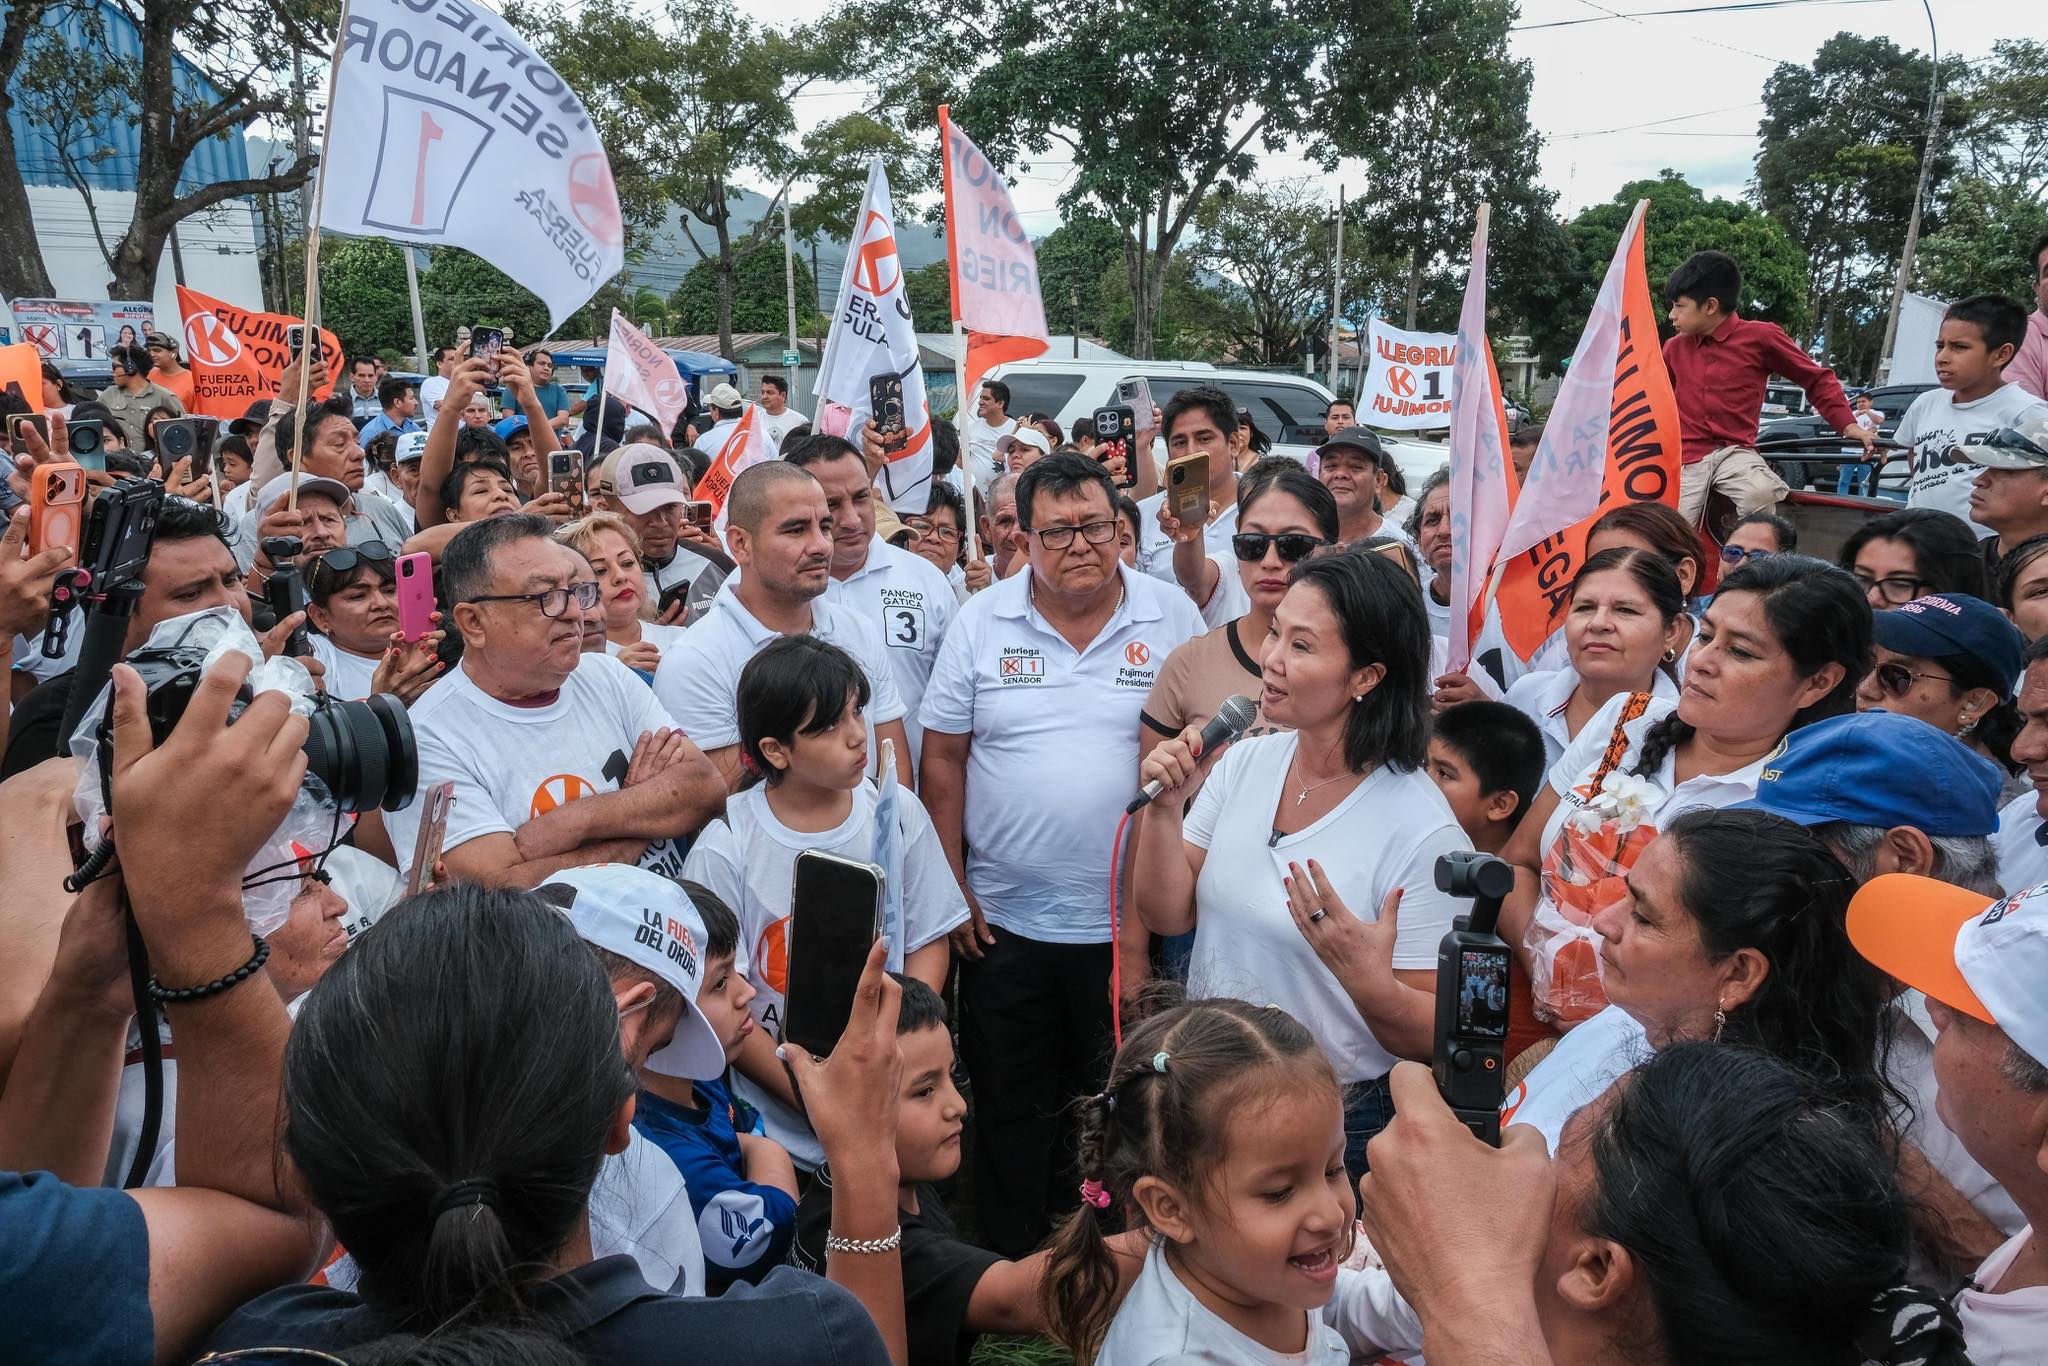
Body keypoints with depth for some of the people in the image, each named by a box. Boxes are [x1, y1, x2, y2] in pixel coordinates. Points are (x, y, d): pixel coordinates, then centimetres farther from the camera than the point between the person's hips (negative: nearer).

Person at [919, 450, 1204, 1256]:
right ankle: (1009, 1272, 32)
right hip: (1004, 920, 1)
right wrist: (952, 889, -1)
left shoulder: (1172, 617, -2)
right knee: (1011, 1114, 14)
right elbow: (943, 760, 2)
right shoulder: (981, 622, 0)